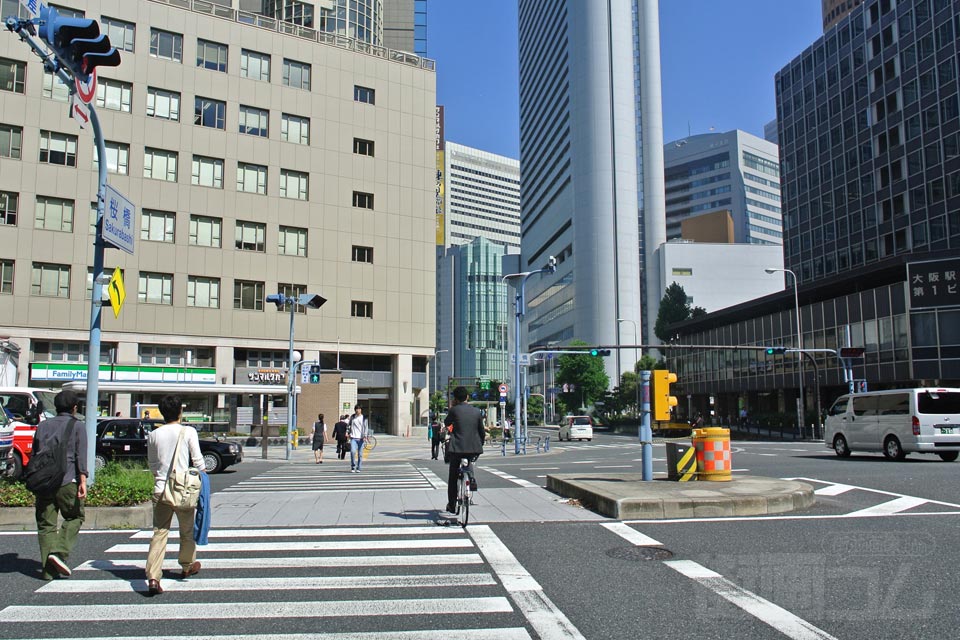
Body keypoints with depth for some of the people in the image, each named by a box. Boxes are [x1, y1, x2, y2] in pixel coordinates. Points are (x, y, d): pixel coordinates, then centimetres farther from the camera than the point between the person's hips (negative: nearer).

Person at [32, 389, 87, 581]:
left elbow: (34, 455, 19)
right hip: (67, 481, -4)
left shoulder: (43, 426, 16)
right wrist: (83, 481, -11)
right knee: (74, 517, 11)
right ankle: (59, 552, -8)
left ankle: (49, 569, 3)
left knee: (46, 524, 6)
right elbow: (81, 455, -7)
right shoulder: (77, 426, 2)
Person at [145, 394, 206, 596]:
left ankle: (153, 577, -10)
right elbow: (197, 460, -4)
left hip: (160, 489, 3)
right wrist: (203, 475, 13)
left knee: (159, 532, 2)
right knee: (188, 530, 17)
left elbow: (151, 463, 14)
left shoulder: (154, 435, 5)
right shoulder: (188, 432, -6)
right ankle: (187, 566, 34)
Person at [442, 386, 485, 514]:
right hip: (474, 448, 2)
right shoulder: (477, 411, 4)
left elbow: (446, 423, 12)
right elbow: (481, 431, 10)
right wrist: (480, 445, 25)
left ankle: (452, 506, 13)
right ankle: (471, 477, 13)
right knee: (469, 462, 36)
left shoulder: (454, 410, -5)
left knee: (453, 477, 9)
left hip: (457, 447, -2)